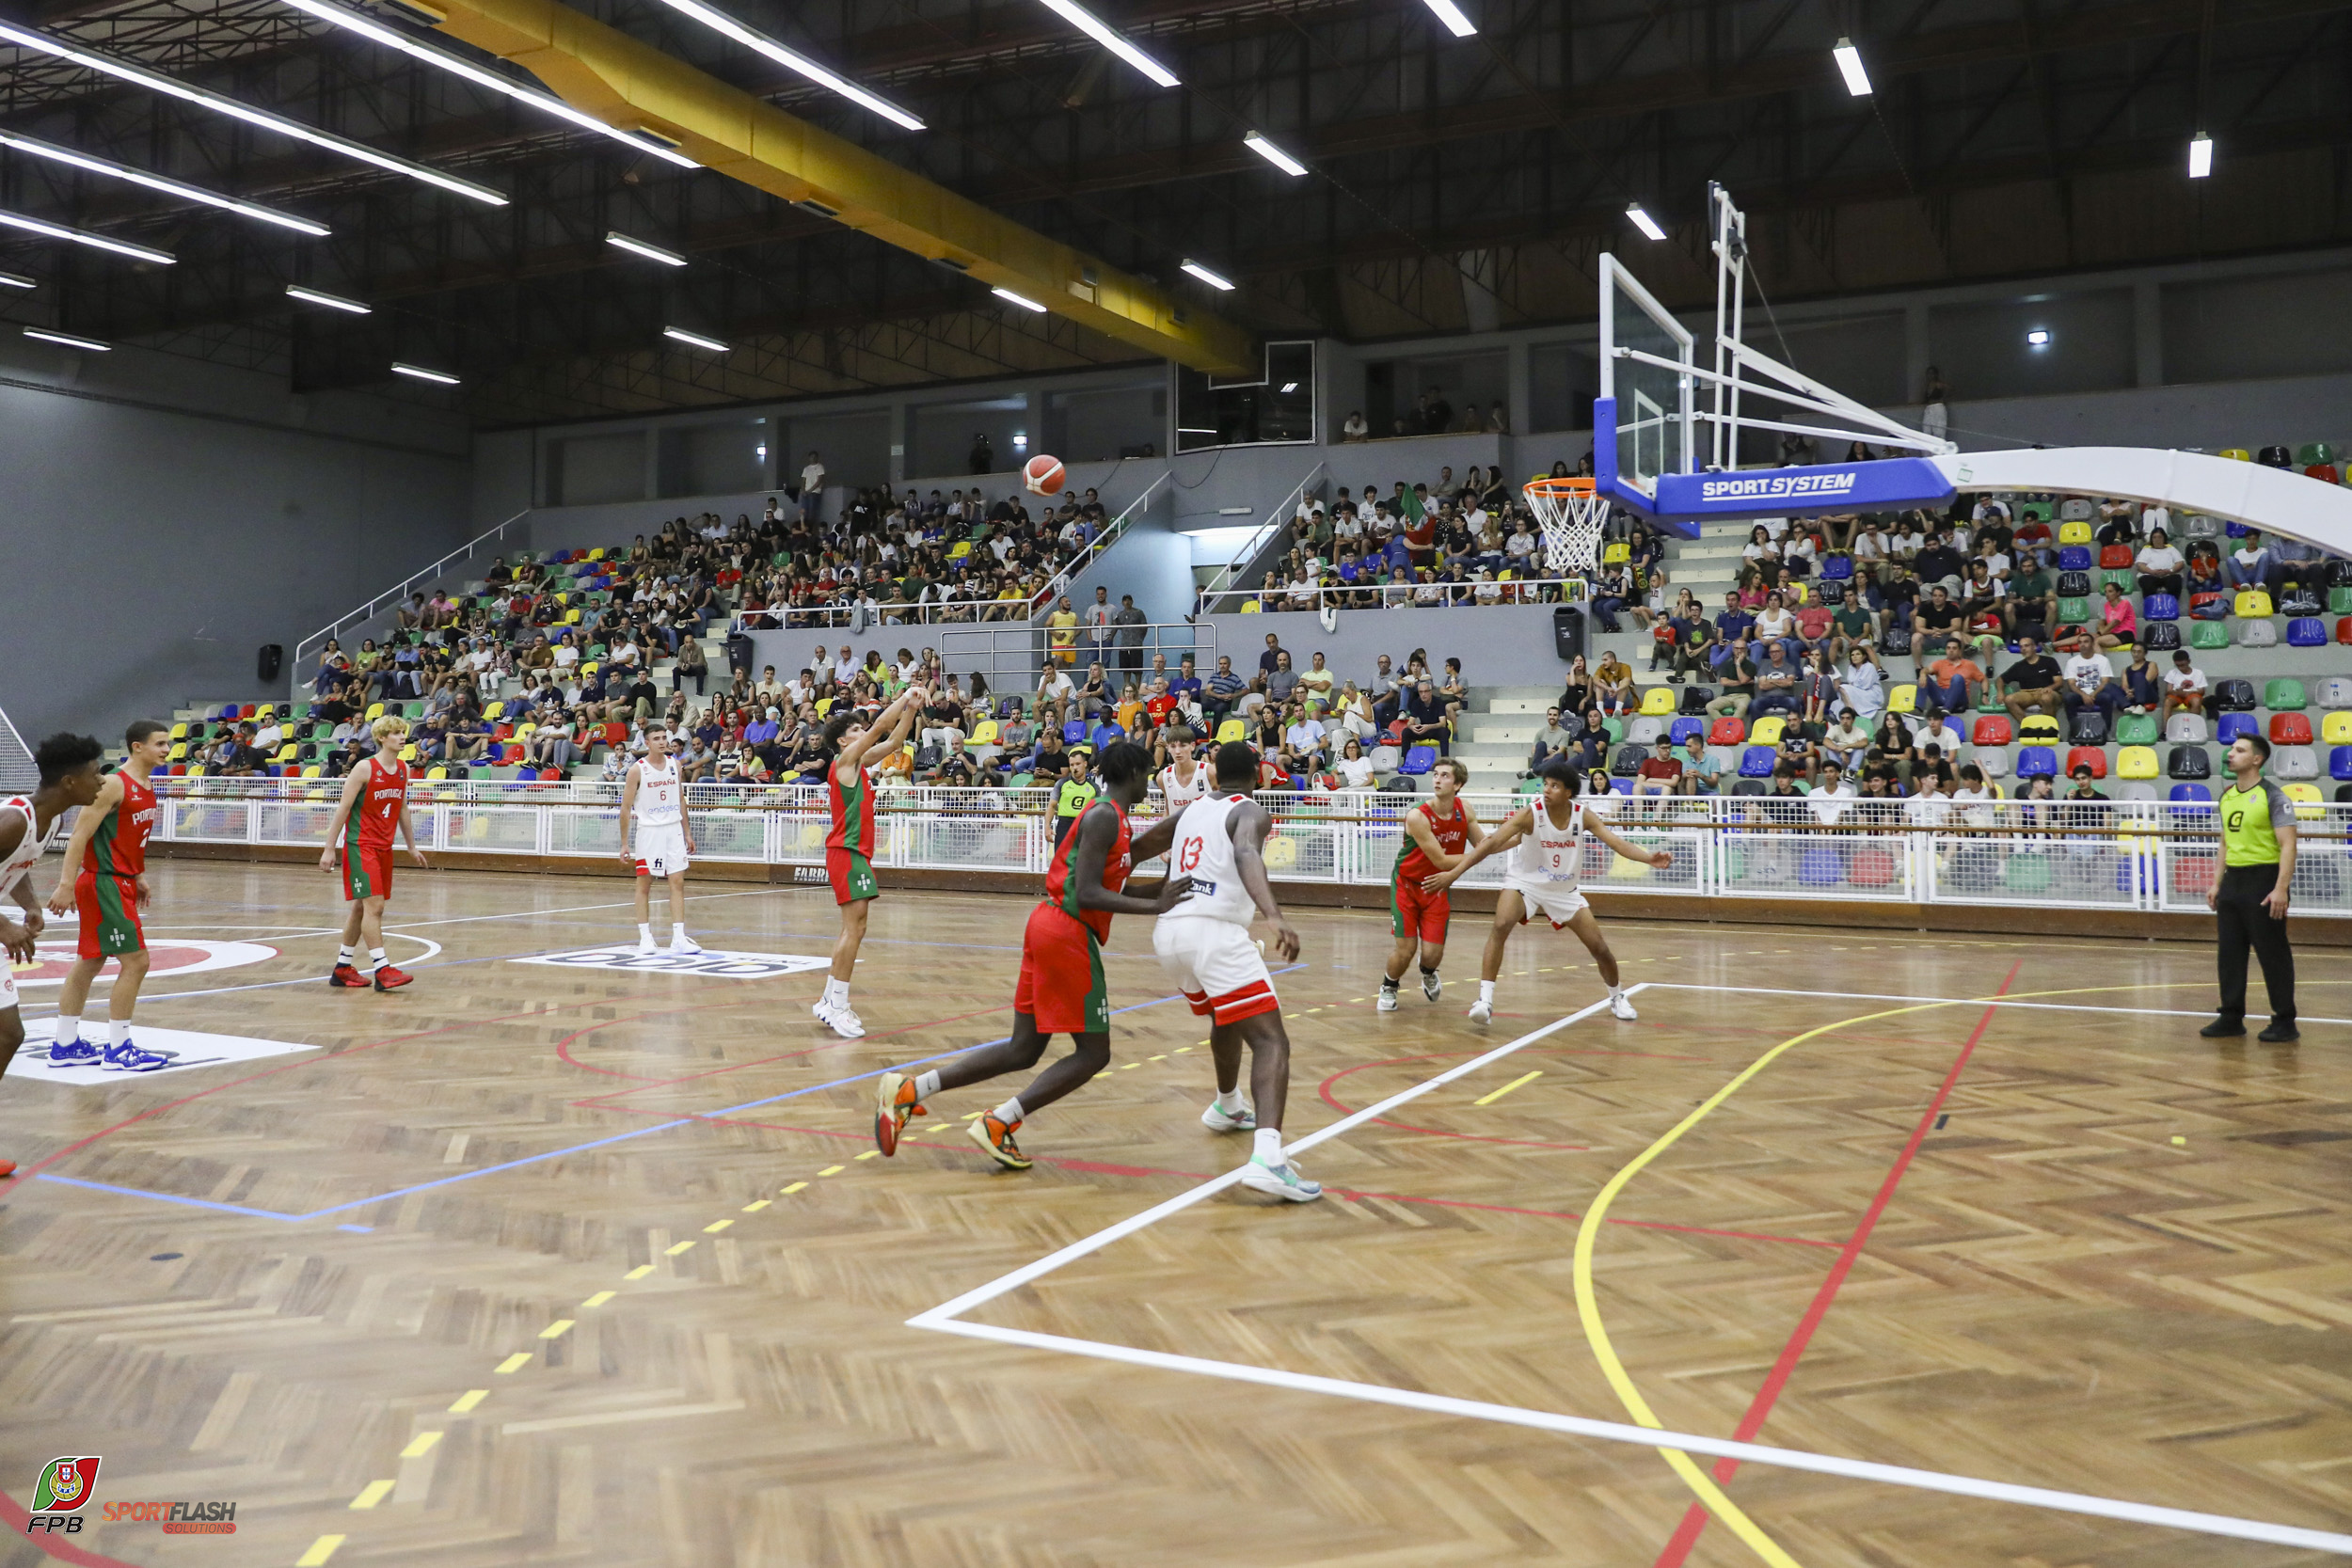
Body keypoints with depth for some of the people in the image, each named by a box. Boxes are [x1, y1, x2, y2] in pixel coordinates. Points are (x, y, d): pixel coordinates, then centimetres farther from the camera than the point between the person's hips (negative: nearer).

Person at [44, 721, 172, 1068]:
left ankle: (65, 1045, 24)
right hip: (103, 883, -10)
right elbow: (80, 835, -20)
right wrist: (66, 885, -24)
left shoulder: (145, 789, 11)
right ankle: (117, 1050, -1)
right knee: (135, 961, -9)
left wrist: (138, 877, 20)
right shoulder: (113, 785, -17)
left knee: (90, 962, 15)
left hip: (120, 883, 10)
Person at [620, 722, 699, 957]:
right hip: (649, 830, -4)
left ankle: (678, 938, -1)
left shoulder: (674, 764, 6)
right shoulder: (637, 769, -8)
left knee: (678, 883, -1)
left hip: (674, 829, 4)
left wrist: (687, 833, 12)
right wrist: (624, 844, -9)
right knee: (644, 884, 3)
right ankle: (645, 938, 10)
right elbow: (626, 808, -6)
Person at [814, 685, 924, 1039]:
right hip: (847, 851, -10)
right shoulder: (844, 760, -8)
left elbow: (893, 742, 20)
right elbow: (880, 727, -15)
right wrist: (904, 698, -8)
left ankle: (829, 1002, 18)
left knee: (853, 930, 12)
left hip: (855, 851, 10)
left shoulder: (857, 761, 15)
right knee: (854, 929, -13)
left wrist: (911, 710, 9)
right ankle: (837, 1007, -11)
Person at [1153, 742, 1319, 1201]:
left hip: (1169, 930, 8)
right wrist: (1274, 916, -35)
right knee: (1270, 1039, -12)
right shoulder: (1250, 812, 1)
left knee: (1226, 1016, 34)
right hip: (1215, 931, -8)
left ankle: (1228, 1105, 56)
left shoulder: (1192, 810, 21)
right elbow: (1246, 856, -21)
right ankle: (1266, 1157, -33)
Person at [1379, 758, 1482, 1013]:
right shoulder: (1417, 816, -26)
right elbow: (1441, 860, -25)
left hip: (1437, 889, 4)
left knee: (1433, 953, -5)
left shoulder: (1464, 811, -9)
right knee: (1405, 949, -10)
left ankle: (1428, 973, 35)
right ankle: (1388, 987, 24)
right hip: (1407, 884, -3)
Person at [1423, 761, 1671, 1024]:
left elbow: (1616, 842, -18)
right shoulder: (1530, 813, -22)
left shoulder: (1583, 815, -13)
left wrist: (1648, 858, -38)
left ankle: (1617, 997, 33)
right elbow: (1491, 844, -28)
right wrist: (1454, 873, -35)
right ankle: (1485, 999, -28)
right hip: (1524, 883, -3)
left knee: (1600, 947, 4)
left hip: (1564, 890, 3)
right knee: (1500, 926, -31)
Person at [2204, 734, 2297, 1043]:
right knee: (2230, 952, 9)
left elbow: (2288, 845, -15)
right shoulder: (2226, 797, 12)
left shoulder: (2272, 796, -10)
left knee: (2273, 953, -1)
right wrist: (2217, 883, 16)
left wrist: (2281, 888, -22)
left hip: (2263, 881, -7)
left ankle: (2284, 1022, 7)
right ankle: (2231, 1017, 17)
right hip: (2233, 881, 7)